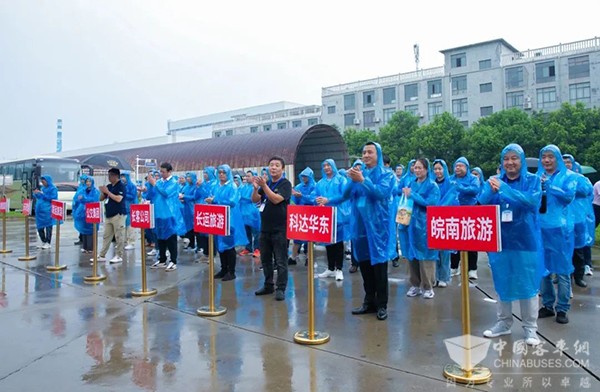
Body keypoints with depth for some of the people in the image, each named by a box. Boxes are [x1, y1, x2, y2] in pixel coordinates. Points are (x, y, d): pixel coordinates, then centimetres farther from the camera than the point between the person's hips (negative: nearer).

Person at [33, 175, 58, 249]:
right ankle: (43, 242, 21)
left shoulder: (53, 188, -4)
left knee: (48, 227, -4)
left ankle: (48, 243, 2)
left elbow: (53, 198, -15)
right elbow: (39, 198, 24)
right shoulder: (43, 188, 18)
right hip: (40, 210, 8)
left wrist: (42, 194, -16)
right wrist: (36, 194, 4)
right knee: (39, 227, 10)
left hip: (48, 211, -8)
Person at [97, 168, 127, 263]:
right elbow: (101, 199, 18)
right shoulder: (109, 186, 14)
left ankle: (119, 256, 2)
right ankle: (102, 255, 17)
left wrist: (107, 192, -15)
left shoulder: (121, 186, -8)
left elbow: (118, 199, -20)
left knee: (119, 236, -4)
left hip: (118, 215, -8)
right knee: (106, 236, 11)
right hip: (109, 214, 8)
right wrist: (102, 192, -2)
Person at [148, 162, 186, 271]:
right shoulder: (158, 182, 11)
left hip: (170, 215, -6)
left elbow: (166, 193, -22)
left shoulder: (174, 183, -6)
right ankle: (162, 260, 23)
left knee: (171, 238, -1)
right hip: (159, 214, 6)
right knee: (160, 237, 12)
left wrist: (155, 184, -18)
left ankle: (173, 261, 5)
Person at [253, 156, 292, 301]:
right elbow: (255, 200, 5)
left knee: (280, 261, -1)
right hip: (265, 228, 7)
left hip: (280, 229, -6)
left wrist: (264, 186, -24)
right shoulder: (265, 183, 11)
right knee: (265, 259, 14)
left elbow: (276, 199, -21)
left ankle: (280, 289, 6)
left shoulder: (285, 183, -8)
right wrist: (255, 187, -12)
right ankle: (268, 285, 26)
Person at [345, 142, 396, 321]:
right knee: (364, 263, 9)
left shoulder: (386, 173, -1)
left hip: (379, 224, -5)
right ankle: (369, 301, 20)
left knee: (379, 264, -2)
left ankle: (381, 305, 7)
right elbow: (346, 194, 2)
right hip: (360, 224, 5)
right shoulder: (359, 172, 12)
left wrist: (362, 180, -26)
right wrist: (352, 180, -16)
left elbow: (382, 193, -19)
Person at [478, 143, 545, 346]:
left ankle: (530, 328, 17)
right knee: (502, 282, 11)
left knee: (528, 283, 5)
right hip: (500, 239, 3)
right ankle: (503, 322, 26)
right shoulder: (494, 180, 4)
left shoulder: (533, 180, -3)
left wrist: (504, 189, -33)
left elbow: (532, 201, -22)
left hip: (526, 240, -2)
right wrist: (491, 190, -30)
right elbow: (482, 203, -9)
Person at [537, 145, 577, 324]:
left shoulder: (568, 176, 3)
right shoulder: (537, 177, 11)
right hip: (540, 227, 3)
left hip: (560, 228, -3)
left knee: (562, 269, 0)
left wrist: (549, 186, -16)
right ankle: (548, 305, 21)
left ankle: (562, 309, 10)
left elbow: (569, 196, -12)